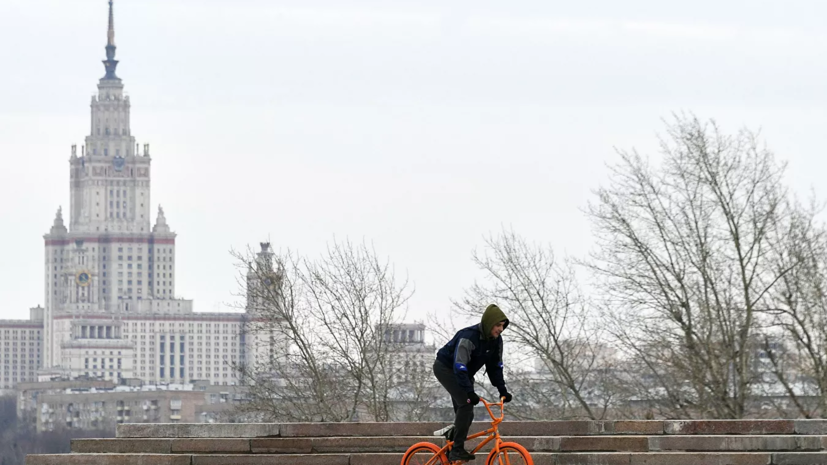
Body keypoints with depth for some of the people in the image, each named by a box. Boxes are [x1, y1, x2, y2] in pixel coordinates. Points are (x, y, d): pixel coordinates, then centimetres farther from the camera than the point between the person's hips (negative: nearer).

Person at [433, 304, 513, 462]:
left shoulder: (496, 341, -9)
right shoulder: (469, 337, -33)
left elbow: (495, 367, 0)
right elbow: (459, 367, -37)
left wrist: (503, 390, -9)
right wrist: (470, 392, -43)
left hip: (462, 372, 8)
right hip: (445, 368, -8)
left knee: (466, 415, 1)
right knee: (466, 403, -24)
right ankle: (457, 450, -23)